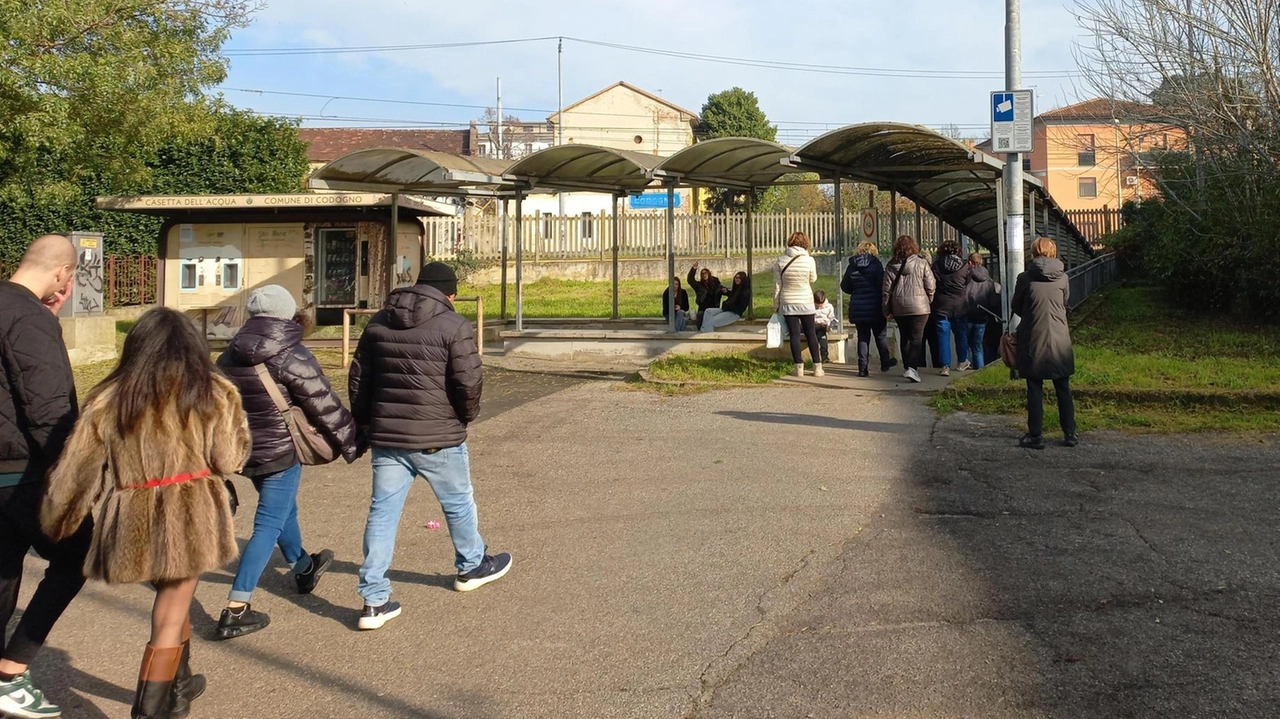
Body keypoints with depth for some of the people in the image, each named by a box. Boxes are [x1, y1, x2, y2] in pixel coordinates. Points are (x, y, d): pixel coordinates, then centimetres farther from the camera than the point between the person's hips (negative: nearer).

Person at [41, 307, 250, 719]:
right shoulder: (212, 392, -2)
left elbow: (76, 473, 4)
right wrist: (236, 423, 16)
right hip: (191, 518, -3)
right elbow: (228, 460, -3)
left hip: (132, 523, 4)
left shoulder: (108, 399, 3)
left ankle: (179, 685, 42)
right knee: (169, 620, 4)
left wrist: (55, 524, 17)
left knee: (173, 597, 26)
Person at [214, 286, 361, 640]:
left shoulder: (230, 356, 4)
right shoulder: (291, 357, -16)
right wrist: (351, 443, -2)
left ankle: (304, 568, 47)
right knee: (269, 525, -2)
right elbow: (325, 407, -14)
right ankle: (235, 610, -5)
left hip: (245, 451, 7)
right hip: (281, 452, -7)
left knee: (283, 508, 26)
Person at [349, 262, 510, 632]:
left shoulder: (378, 323, 8)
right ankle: (471, 567, 39)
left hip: (387, 436, 4)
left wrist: (365, 423, 21)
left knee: (382, 514, 6)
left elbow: (358, 379, 11)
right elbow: (468, 382, -15)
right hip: (439, 438, -4)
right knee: (458, 504, 18)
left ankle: (374, 600, 6)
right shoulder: (454, 326, -10)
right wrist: (467, 415, 4)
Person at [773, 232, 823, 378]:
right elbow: (813, 279, 6)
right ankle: (817, 368, 10)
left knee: (794, 335, 4)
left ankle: (799, 368, 2)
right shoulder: (809, 260, -9)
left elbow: (777, 285, -1)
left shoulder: (780, 261, -5)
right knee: (811, 334, 9)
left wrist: (776, 305, 6)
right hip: (806, 302, 0)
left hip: (788, 304, 1)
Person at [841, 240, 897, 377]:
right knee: (881, 335, 14)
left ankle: (863, 368, 3)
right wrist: (885, 303, 2)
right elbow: (883, 284, -11)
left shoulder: (852, 266, 2)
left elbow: (845, 286, 4)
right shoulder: (876, 263, -7)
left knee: (863, 337, 8)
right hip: (875, 307, -2)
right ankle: (885, 362, 25)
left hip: (858, 308, 2)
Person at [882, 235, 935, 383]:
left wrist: (887, 310, 9)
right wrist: (929, 301, 12)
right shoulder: (921, 263, -5)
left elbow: (886, 288, 2)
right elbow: (930, 286, -5)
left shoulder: (891, 266, 2)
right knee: (916, 338, -4)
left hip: (899, 308, 3)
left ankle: (907, 367, 21)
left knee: (904, 338, 16)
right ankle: (912, 368, -19)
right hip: (919, 307, -3)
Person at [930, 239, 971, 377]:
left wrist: (932, 299, 11)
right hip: (960, 305, 1)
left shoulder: (937, 265, -5)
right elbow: (968, 284, 2)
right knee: (962, 335, 14)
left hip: (942, 305, -1)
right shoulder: (964, 265, -4)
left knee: (943, 336, 2)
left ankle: (945, 366, -4)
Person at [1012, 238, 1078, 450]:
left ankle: (1036, 436, 7)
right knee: (1063, 389, 12)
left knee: (1034, 390, 5)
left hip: (1033, 341, -2)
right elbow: (1065, 304, 11)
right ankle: (1070, 434, 17)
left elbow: (1016, 307, 3)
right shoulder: (1062, 277, -1)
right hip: (1060, 341, 2)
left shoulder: (1025, 278, -8)